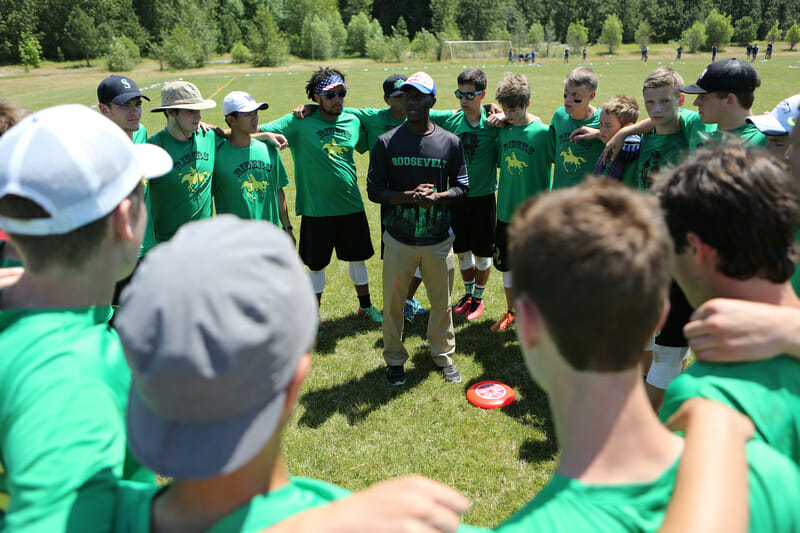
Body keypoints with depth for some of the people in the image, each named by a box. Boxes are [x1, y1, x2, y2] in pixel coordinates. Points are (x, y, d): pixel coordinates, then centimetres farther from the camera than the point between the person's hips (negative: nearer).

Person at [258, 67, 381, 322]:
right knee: (317, 265, 9)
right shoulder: (299, 122, -9)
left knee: (358, 258, 17)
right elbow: (254, 130, -11)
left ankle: (365, 306, 39)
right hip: (317, 210, -3)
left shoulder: (353, 121, 4)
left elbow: (369, 147, 21)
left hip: (352, 207, 4)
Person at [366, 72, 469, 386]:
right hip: (399, 240, -1)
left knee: (441, 302, 13)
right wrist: (409, 196, -18)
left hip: (439, 240, 1)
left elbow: (462, 187, 5)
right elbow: (374, 190, -2)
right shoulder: (386, 142, -3)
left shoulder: (450, 142, 0)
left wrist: (436, 197, -16)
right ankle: (395, 359, 30)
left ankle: (443, 355, 36)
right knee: (393, 303, 9)